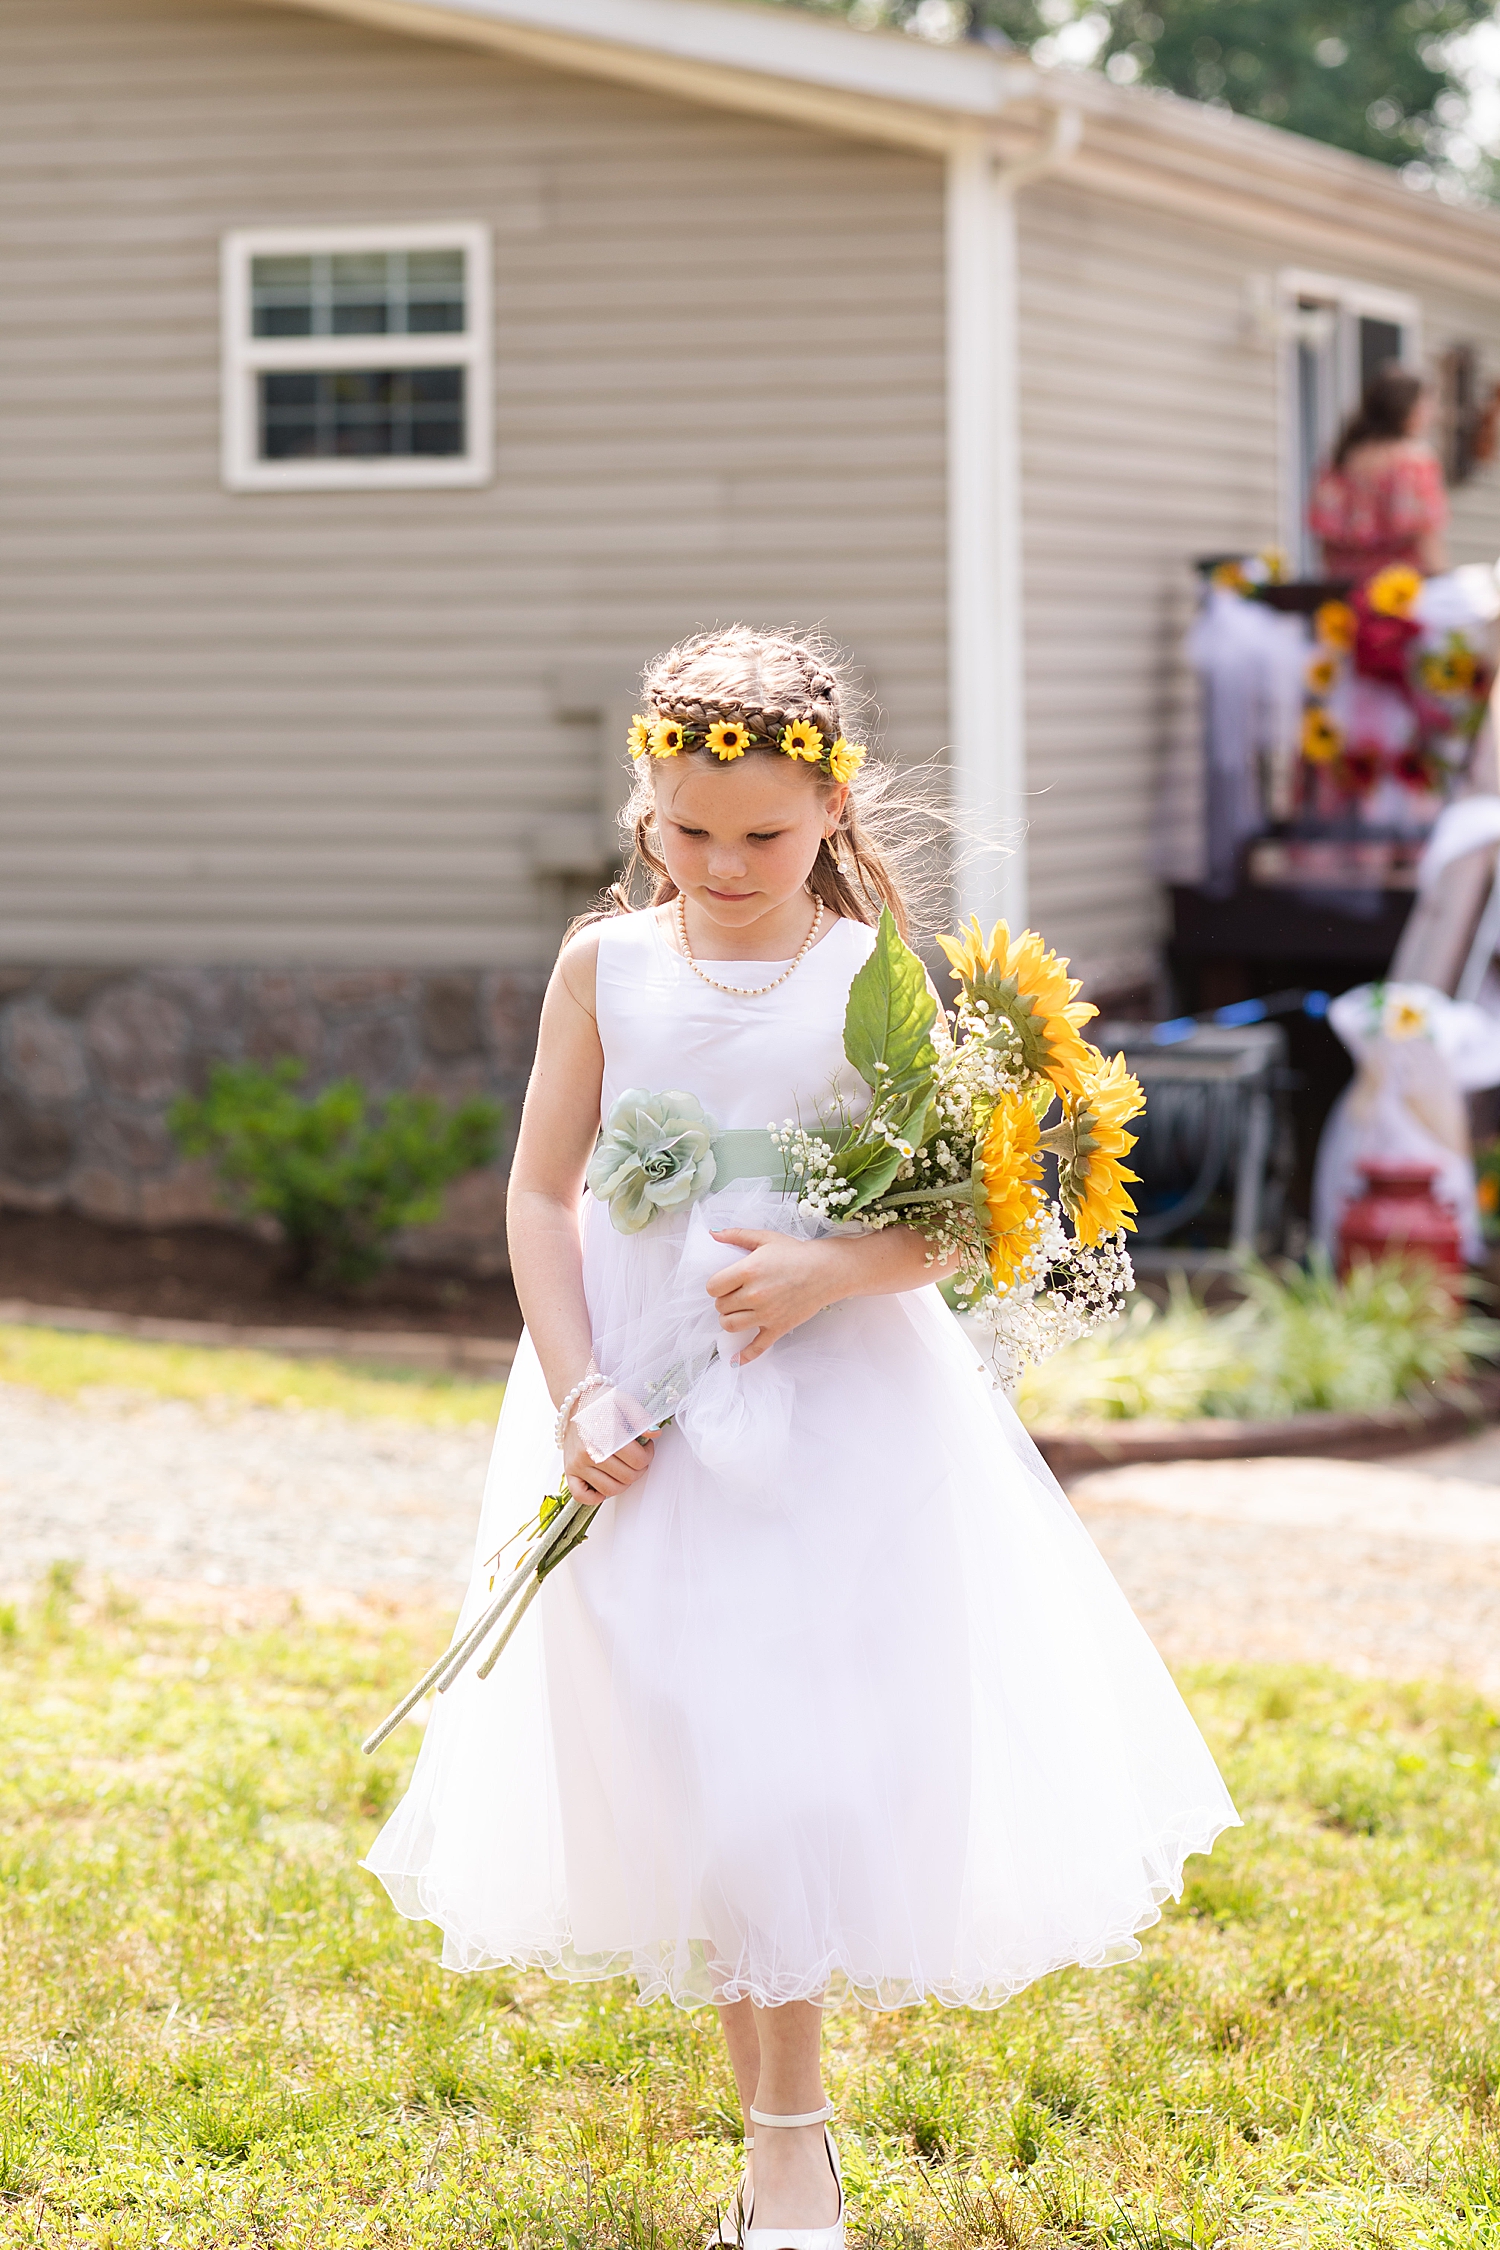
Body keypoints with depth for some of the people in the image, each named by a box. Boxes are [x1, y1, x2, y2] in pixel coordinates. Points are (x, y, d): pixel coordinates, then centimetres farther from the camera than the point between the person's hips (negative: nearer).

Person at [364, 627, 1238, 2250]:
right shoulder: (606, 970, 1)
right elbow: (540, 1192, 3)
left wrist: (827, 1272, -22)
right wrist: (576, 1394, -7)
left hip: (833, 1416, -2)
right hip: (644, 1417, 2)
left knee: (798, 1771, -2)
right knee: (672, 1765, 7)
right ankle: (769, 2119, 22)